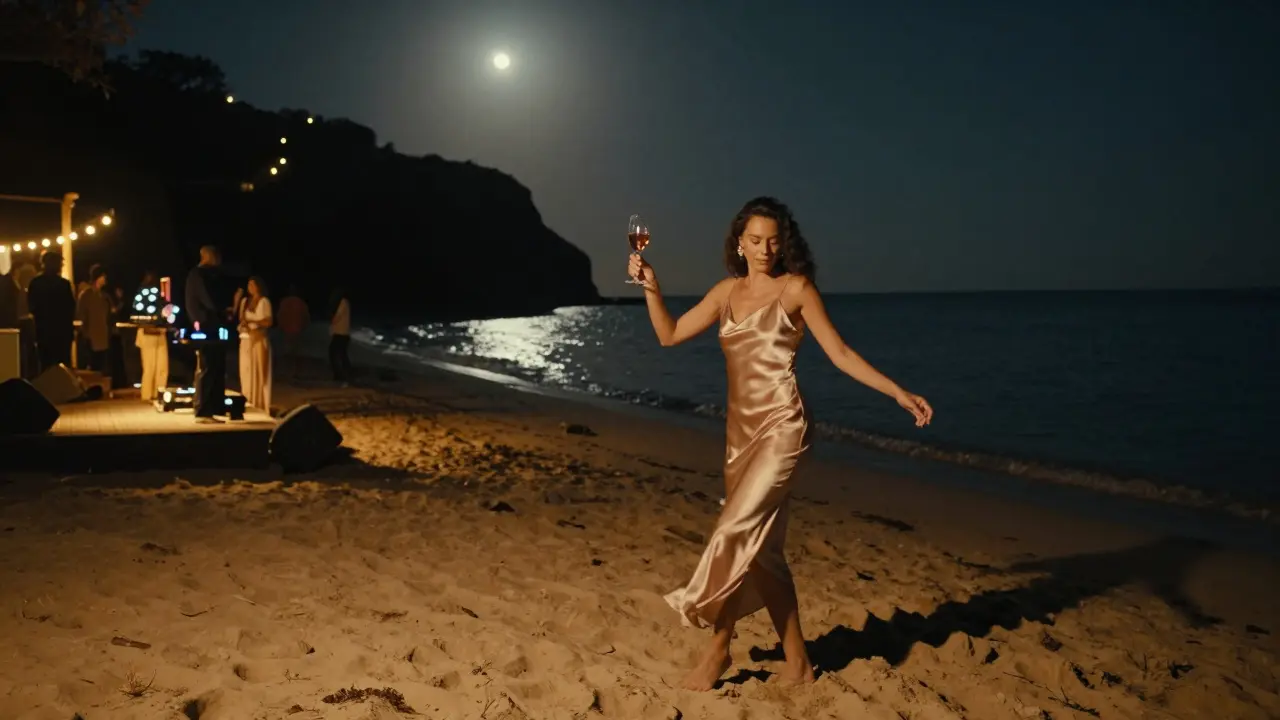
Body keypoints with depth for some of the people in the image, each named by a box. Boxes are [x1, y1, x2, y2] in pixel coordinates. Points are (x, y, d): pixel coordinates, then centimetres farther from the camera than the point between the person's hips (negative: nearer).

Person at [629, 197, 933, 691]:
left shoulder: (796, 289, -1)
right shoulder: (726, 292, 13)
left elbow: (840, 354, -2)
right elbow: (669, 335, 14)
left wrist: (900, 394, -9)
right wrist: (651, 288, 2)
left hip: (781, 426, -6)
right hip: (740, 429, 6)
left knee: (736, 533, -15)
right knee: (760, 548, 8)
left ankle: (719, 647, 3)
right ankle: (797, 661, 19)